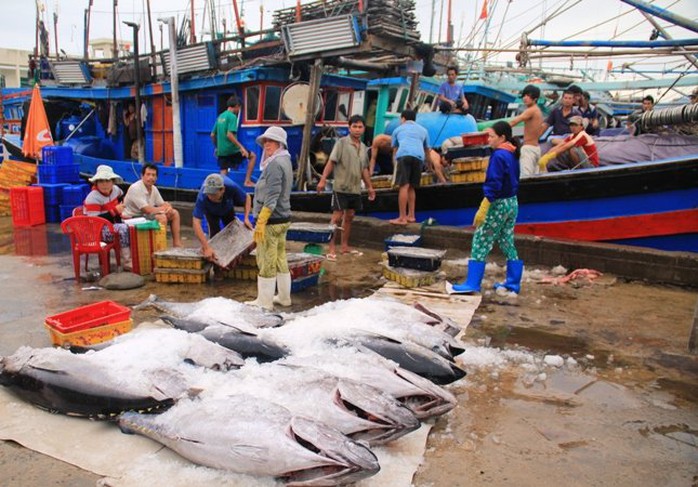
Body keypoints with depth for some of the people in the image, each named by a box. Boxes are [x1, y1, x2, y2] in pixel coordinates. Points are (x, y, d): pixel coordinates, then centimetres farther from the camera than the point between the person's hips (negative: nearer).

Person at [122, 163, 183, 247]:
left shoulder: (154, 188, 6)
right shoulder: (135, 188, -20)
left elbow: (163, 204, 8)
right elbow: (147, 210, -26)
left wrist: (169, 207, -17)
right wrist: (165, 209, -12)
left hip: (146, 216, 9)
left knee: (174, 213, 4)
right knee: (162, 217, -29)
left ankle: (177, 244, 3)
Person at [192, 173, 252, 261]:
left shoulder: (232, 187, -43)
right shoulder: (202, 197, -47)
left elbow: (247, 197, -22)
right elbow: (196, 223, -50)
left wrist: (246, 218, -34)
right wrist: (206, 248, -57)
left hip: (228, 208, 2)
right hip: (211, 211, -2)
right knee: (215, 231, -17)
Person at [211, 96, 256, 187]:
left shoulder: (220, 116, 14)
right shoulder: (232, 116, -10)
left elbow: (212, 135, 17)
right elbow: (229, 135, -22)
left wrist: (216, 147, 30)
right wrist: (241, 147, -22)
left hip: (221, 151, 7)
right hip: (231, 149, -7)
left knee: (223, 175, 11)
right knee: (252, 156, 11)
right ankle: (247, 181, 7)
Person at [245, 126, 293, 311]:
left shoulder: (275, 164, -16)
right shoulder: (285, 161, 14)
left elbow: (271, 197, -23)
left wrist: (261, 222, -23)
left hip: (271, 221, -10)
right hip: (283, 219, 10)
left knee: (266, 262, -1)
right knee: (280, 259, 16)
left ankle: (264, 302, 8)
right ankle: (284, 297, 25)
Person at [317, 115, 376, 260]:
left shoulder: (363, 147, 12)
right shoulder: (342, 143, -7)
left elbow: (364, 169, 19)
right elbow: (331, 162, -12)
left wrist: (369, 187, 19)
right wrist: (323, 179, -20)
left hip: (356, 189, 6)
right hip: (341, 187, -6)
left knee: (349, 216, 12)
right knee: (337, 217, -5)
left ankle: (344, 246, 21)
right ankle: (331, 248, -1)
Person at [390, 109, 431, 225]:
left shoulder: (398, 129, 27)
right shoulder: (423, 130, 33)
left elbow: (394, 150, 33)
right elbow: (427, 150, 40)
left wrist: (395, 166, 46)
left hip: (404, 155, -3)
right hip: (419, 157, 3)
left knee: (404, 186, -10)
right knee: (411, 187, 15)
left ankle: (402, 218, -16)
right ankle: (411, 215, 13)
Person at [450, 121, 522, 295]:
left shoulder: (498, 155, -17)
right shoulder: (513, 155, 10)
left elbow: (493, 185, -22)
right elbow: (513, 181, 14)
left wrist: (482, 210, -21)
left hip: (498, 205, -9)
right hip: (512, 203, 9)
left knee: (480, 243, -4)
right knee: (507, 243, 15)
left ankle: (472, 284, -4)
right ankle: (513, 283, 19)